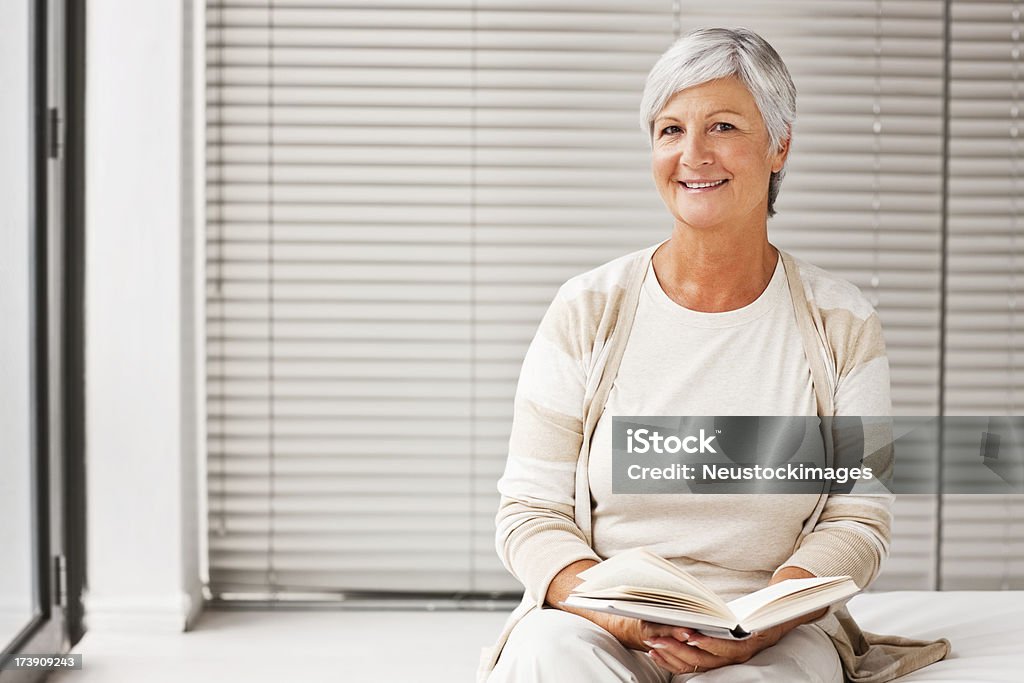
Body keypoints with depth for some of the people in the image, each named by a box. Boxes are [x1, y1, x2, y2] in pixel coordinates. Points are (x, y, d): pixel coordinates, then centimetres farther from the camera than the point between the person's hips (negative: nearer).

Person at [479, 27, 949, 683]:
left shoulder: (842, 325, 4)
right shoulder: (588, 310, 2)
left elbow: (859, 519, 2)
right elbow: (531, 512, 1)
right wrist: (618, 613, -19)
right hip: (597, 624, 1)